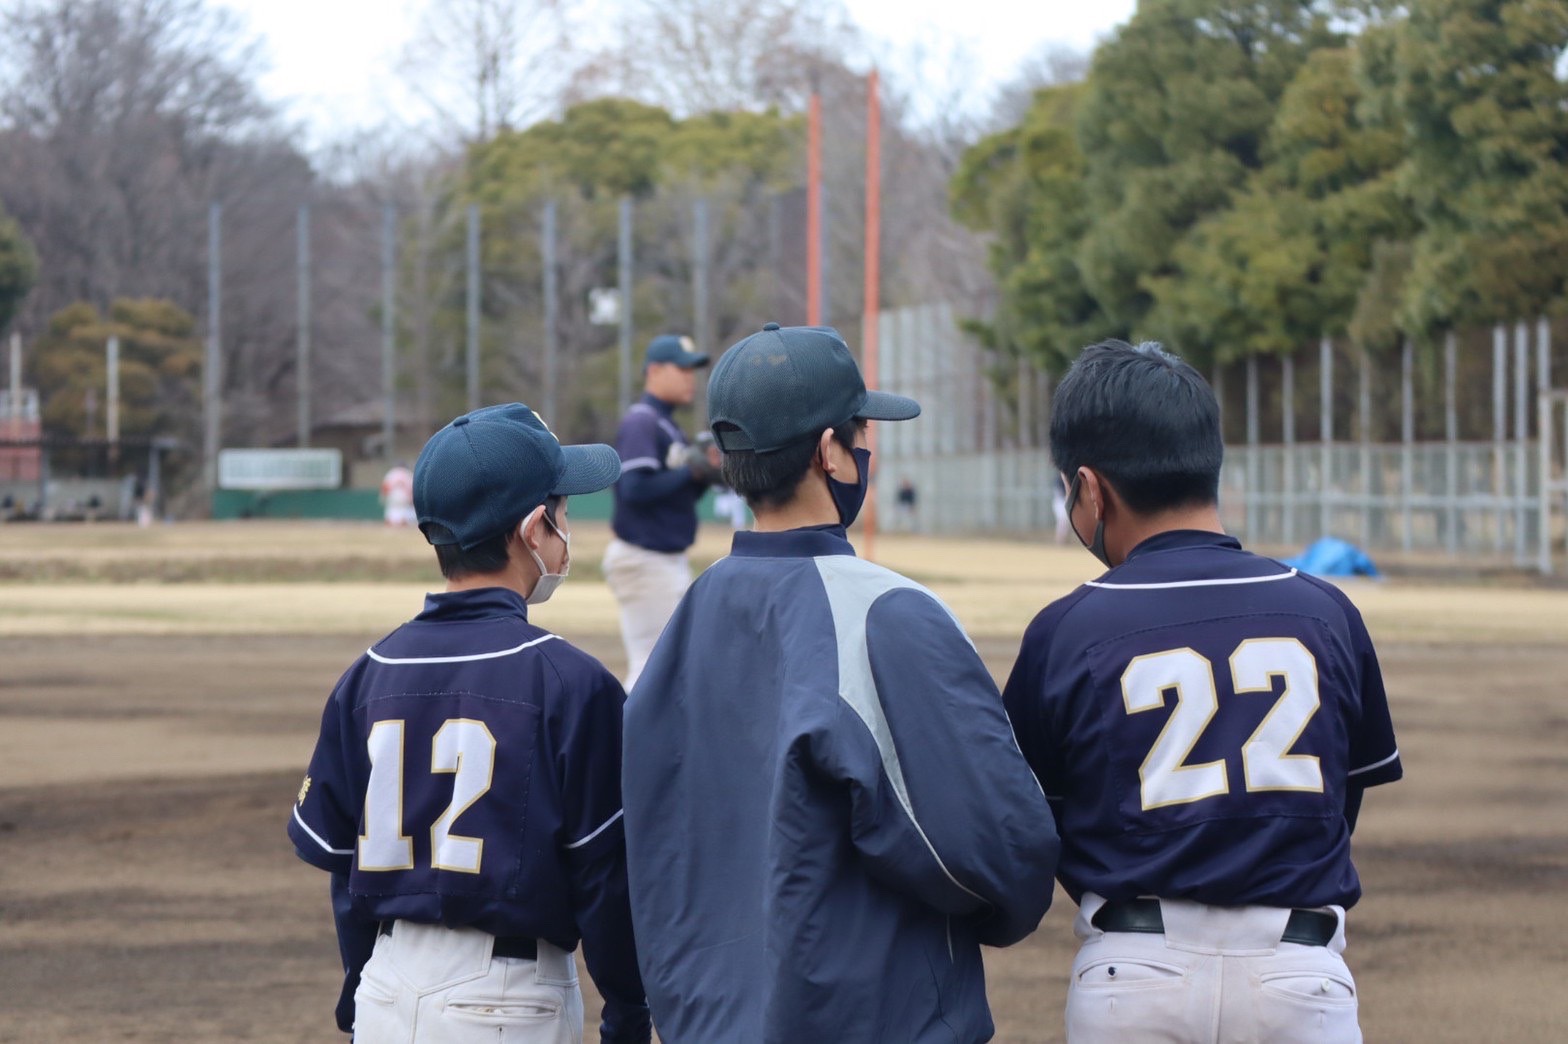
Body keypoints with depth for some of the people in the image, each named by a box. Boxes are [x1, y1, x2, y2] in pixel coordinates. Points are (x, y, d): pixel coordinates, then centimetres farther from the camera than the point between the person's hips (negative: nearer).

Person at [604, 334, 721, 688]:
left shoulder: (668, 426, 16)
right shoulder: (641, 423, -14)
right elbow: (634, 488, -26)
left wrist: (705, 473, 2)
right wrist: (691, 472, -19)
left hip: (670, 562, 10)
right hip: (643, 562, -10)